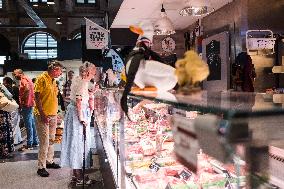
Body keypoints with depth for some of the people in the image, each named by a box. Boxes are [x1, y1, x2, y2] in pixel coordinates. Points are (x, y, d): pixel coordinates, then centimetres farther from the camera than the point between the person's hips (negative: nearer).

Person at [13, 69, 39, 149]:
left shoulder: (23, 80, -13)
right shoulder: (28, 79, 17)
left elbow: (27, 89, -31)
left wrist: (22, 99, -20)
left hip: (26, 104, -10)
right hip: (31, 103, 10)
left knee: (28, 125, -5)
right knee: (32, 123, 15)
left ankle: (29, 144, 0)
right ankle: (35, 141, 22)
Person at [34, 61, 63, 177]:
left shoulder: (53, 81, 15)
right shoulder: (42, 79, -10)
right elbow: (37, 97, -15)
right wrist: (43, 114, -20)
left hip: (53, 115, 8)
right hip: (43, 115, -8)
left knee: (51, 140, 14)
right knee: (45, 142, -6)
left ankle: (49, 161, 27)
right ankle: (41, 167, 3)